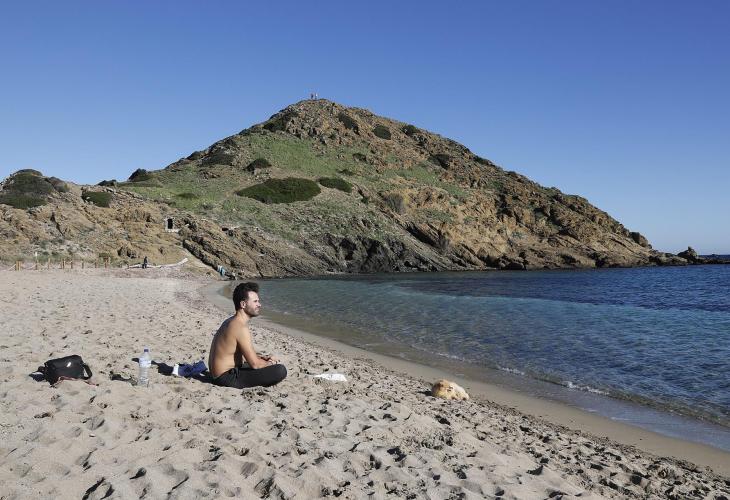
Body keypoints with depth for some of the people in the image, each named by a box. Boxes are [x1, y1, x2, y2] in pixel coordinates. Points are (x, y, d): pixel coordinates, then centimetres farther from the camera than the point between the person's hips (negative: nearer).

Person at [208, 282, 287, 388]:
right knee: (280, 370, -21)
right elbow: (255, 364, -21)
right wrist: (269, 363, -1)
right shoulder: (240, 327, -22)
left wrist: (263, 358, 7)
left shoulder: (230, 322, 11)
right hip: (228, 378, -10)